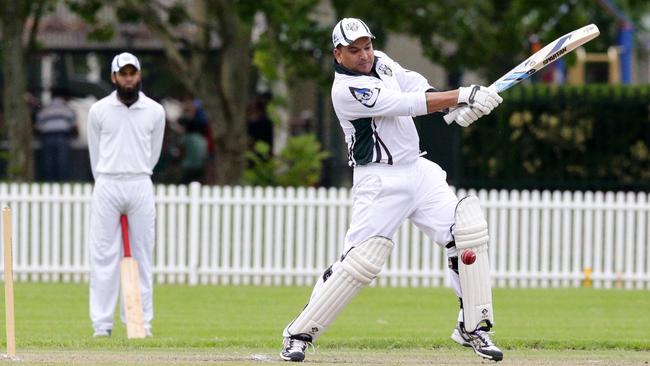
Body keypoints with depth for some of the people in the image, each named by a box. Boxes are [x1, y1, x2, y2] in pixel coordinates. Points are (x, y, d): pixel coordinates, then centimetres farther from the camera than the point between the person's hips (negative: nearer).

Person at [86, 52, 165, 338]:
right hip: (106, 188, -1)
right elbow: (95, 154, 10)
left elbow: (153, 154, 12)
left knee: (141, 257, 1)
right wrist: (106, 184, 10)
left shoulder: (155, 111, 6)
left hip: (140, 186, 1)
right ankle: (102, 323, -3)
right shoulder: (98, 111, 4)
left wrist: (135, 180, 11)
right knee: (104, 257, -4)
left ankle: (141, 323, 4)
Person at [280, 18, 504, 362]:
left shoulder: (380, 62, 9)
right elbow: (406, 105, -23)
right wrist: (463, 95, -25)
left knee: (468, 231, -6)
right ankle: (299, 333, 0)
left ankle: (472, 327, 2)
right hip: (379, 183, -8)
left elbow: (418, 88, 1)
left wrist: (456, 107, -20)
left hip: (419, 171, 8)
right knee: (359, 261, -13)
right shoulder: (345, 91, -17)